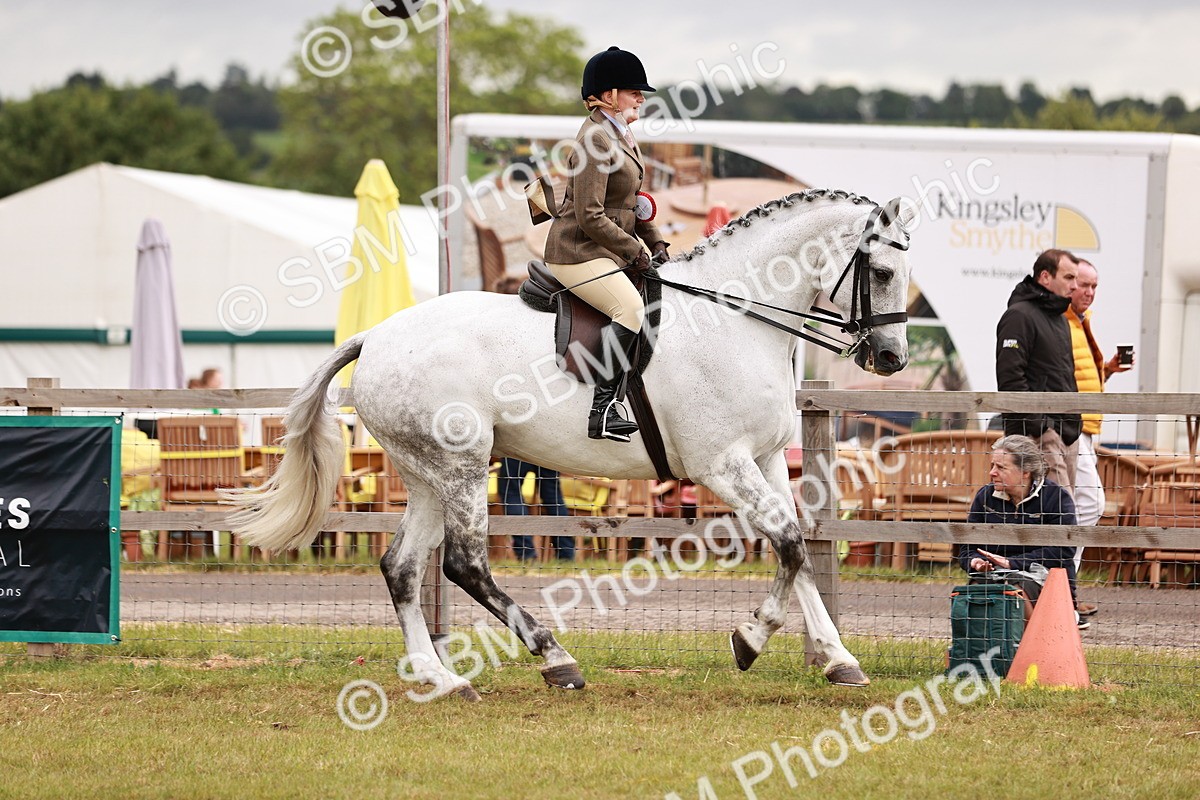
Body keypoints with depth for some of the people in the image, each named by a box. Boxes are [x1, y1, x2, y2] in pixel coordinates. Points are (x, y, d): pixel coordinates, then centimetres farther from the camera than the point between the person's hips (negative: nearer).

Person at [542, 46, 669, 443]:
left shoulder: (622, 136, 15)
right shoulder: (596, 140, -17)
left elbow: (634, 202, 23)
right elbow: (590, 217, -21)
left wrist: (655, 243, 9)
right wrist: (634, 251, -16)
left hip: (607, 251, 11)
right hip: (578, 252, -11)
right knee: (631, 308, -29)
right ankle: (603, 410, -32)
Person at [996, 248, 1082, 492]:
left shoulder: (1060, 319, 22)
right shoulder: (1020, 316, -9)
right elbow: (1010, 378, -17)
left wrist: (1073, 422, 18)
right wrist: (1038, 424, -20)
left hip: (1067, 434, 10)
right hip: (1039, 435, -10)